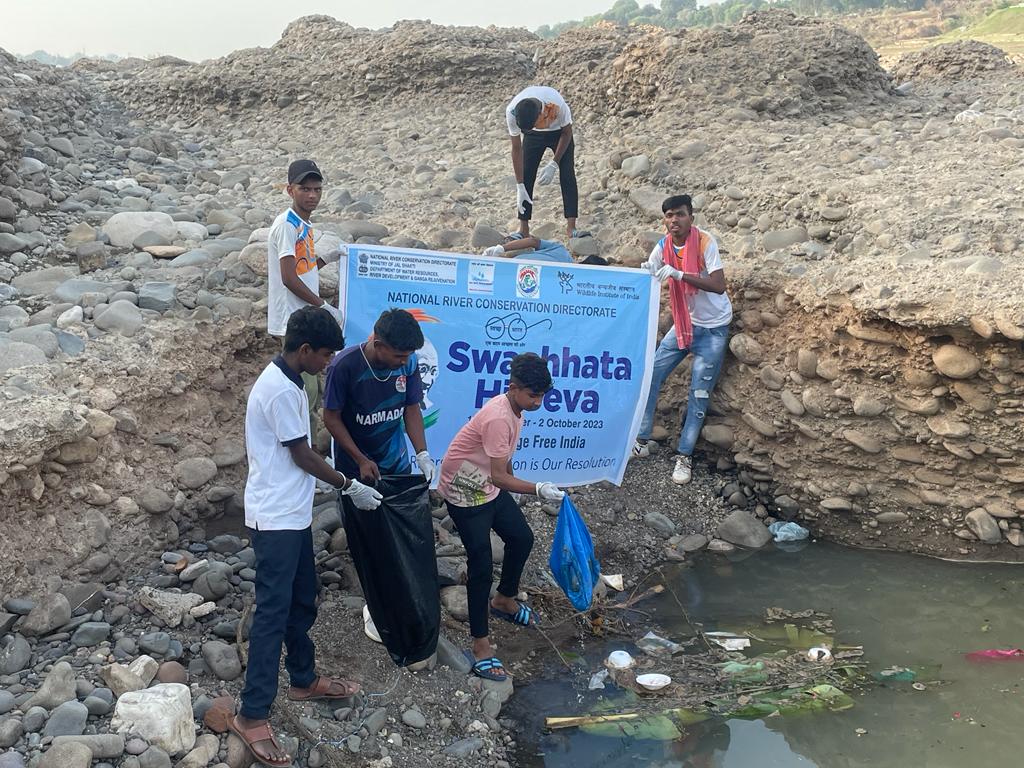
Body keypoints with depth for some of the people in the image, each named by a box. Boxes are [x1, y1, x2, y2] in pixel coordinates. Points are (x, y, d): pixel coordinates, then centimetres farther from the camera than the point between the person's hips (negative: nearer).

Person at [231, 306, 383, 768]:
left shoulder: (285, 381, 9)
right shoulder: (280, 390, -22)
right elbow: (303, 456, -16)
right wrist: (350, 487, -5)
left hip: (292, 514, 10)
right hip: (276, 519, -10)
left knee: (301, 602, 19)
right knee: (273, 611, -6)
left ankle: (303, 680, 35)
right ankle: (252, 715, 1)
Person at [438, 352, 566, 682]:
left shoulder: (513, 410, -1)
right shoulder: (498, 418, -31)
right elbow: (498, 476, -32)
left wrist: (513, 485, 25)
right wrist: (537, 489, -39)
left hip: (490, 488, 10)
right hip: (465, 493, -10)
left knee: (522, 538, 19)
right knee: (481, 564, -9)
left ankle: (504, 601, 43)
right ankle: (480, 646, 0)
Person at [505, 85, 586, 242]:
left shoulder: (557, 104, -41)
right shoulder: (511, 112, -35)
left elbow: (567, 132, -20)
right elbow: (517, 149, -24)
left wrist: (554, 165, -25)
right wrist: (520, 187, -24)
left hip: (559, 132, -2)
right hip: (534, 135, 2)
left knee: (567, 175, -14)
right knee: (525, 176, -7)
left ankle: (571, 227, -11)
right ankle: (524, 230, 0)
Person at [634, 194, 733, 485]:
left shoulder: (705, 242, -22)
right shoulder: (663, 247, -6)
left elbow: (719, 285, -31)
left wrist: (679, 274, -39)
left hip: (713, 327, -5)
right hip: (683, 323, 5)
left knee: (699, 393, -1)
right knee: (651, 374, 0)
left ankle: (685, 456, 8)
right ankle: (642, 440, 13)